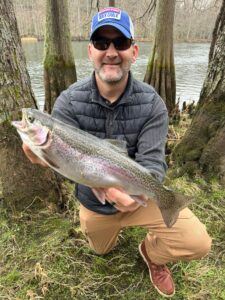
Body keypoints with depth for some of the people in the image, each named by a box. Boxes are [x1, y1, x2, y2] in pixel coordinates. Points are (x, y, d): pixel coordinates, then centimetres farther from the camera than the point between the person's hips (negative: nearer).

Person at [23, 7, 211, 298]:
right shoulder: (69, 101, -18)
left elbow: (152, 162, -25)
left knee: (197, 242, -18)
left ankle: (151, 253, 17)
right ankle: (114, 223, 60)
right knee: (101, 250, 27)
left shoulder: (151, 103, -19)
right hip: (94, 199, 2)